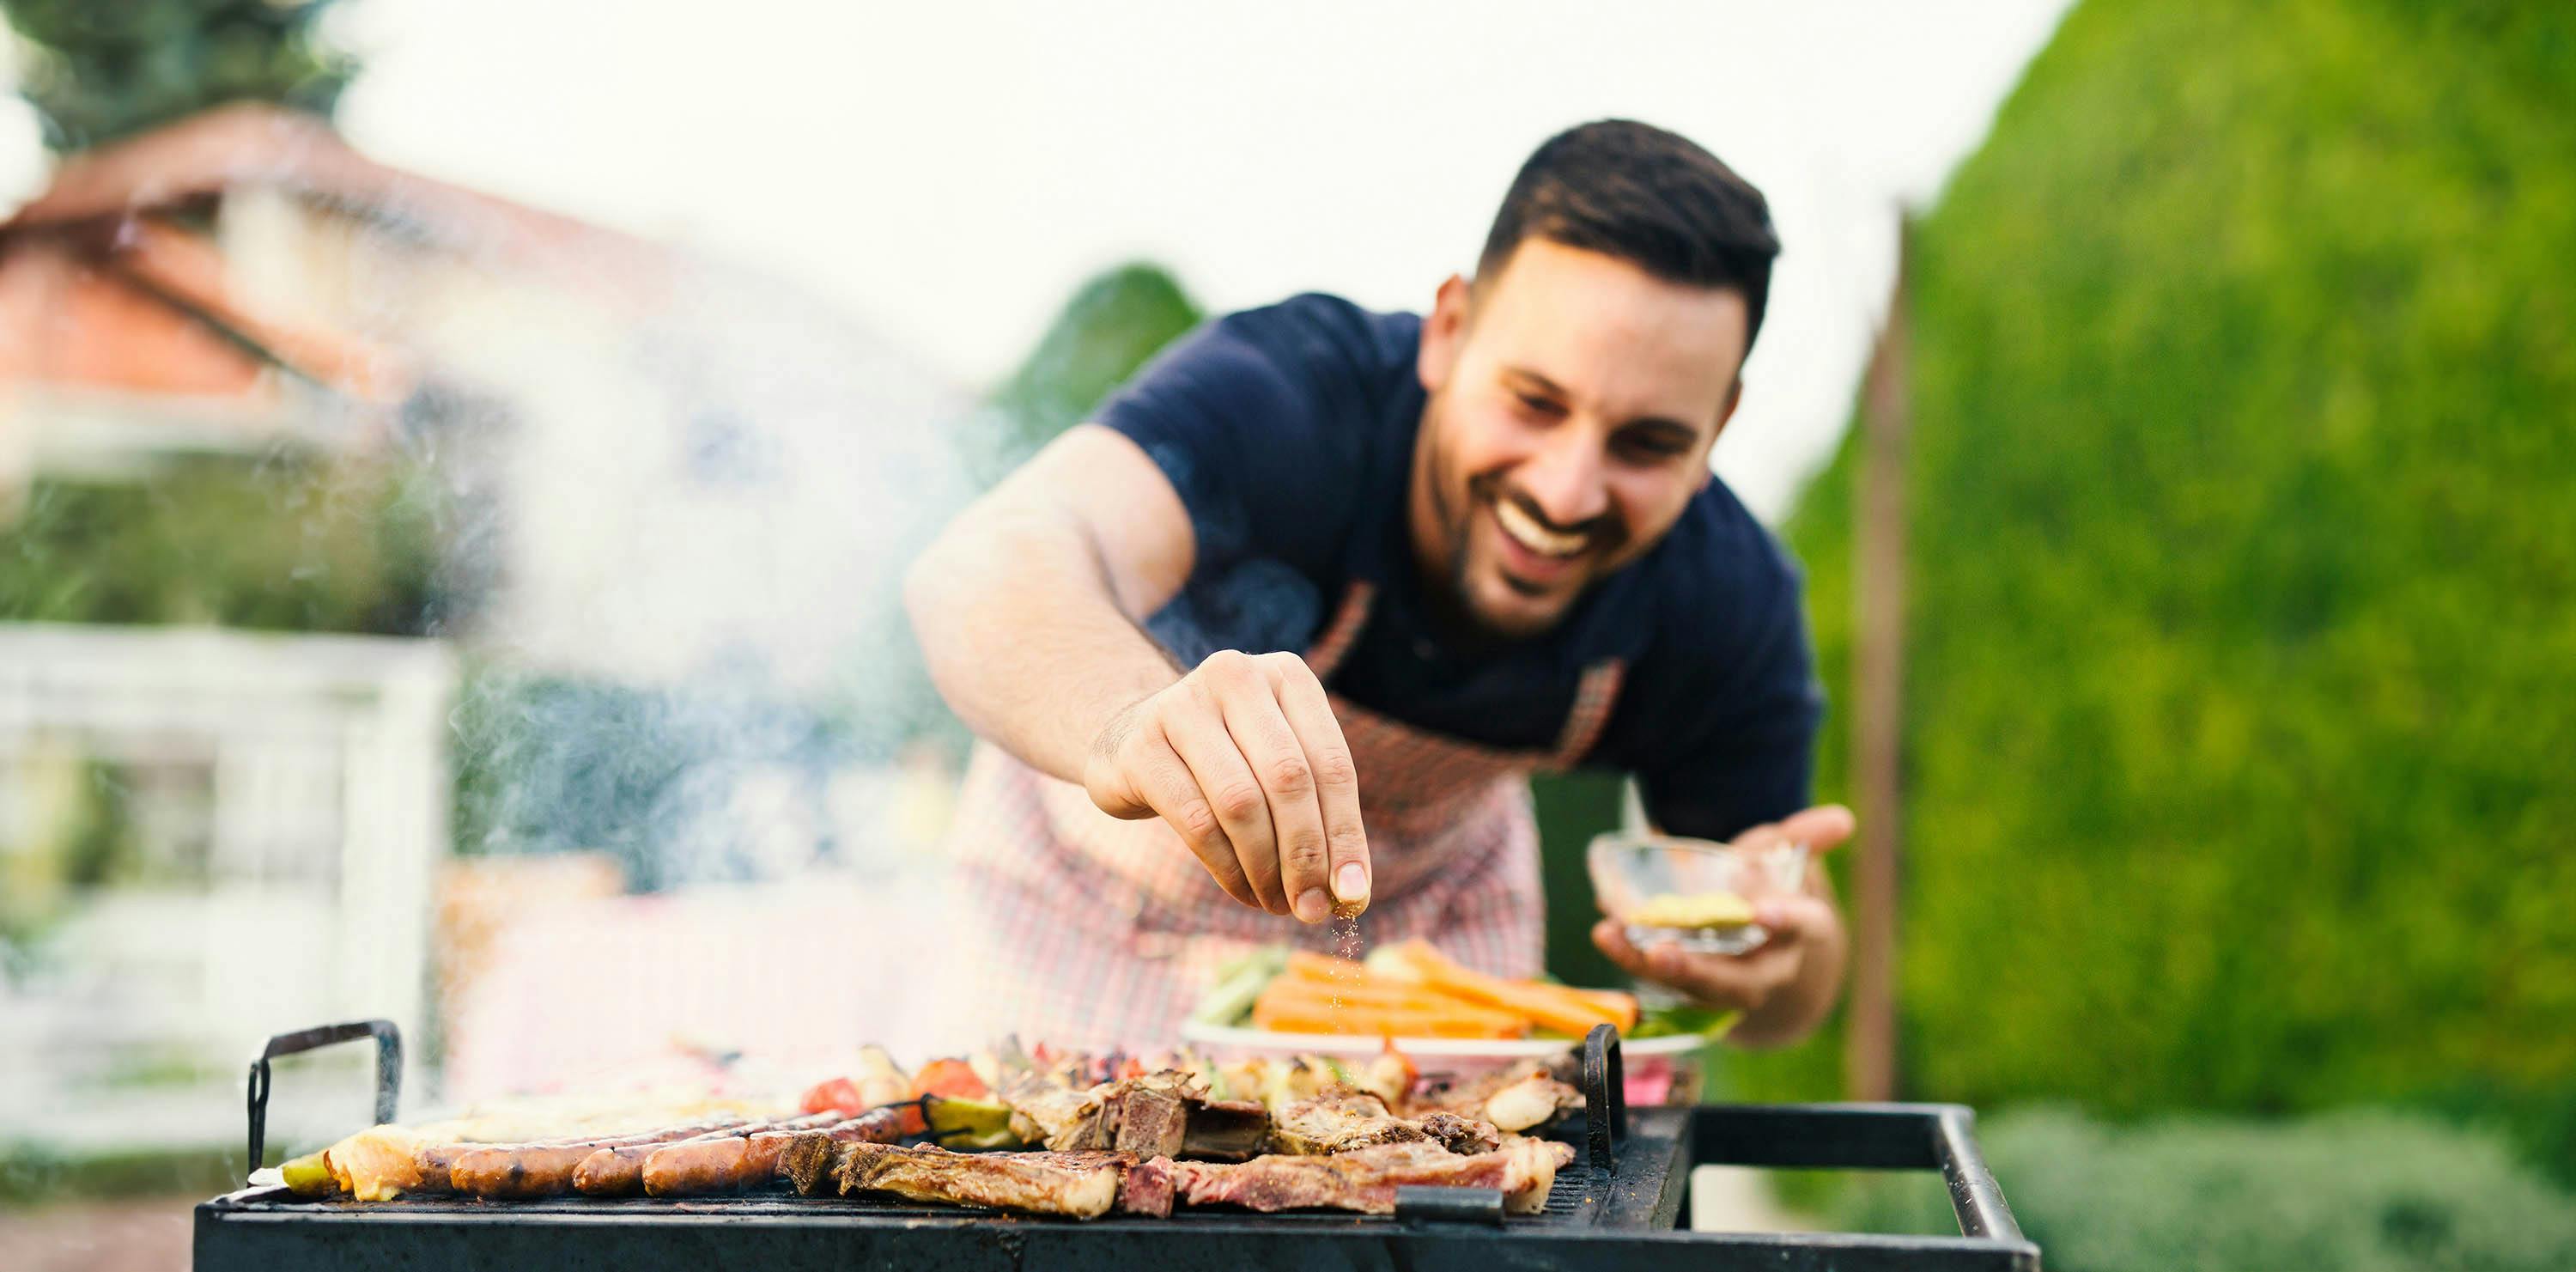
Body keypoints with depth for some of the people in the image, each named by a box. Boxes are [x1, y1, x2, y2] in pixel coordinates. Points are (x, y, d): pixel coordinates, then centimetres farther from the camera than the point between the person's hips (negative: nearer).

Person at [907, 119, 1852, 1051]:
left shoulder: (1726, 603, -26)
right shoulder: (1280, 395, -38)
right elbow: (985, 565, -58)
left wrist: (1774, 964, -38)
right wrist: (1131, 722, -79)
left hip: (1429, 907, 3)